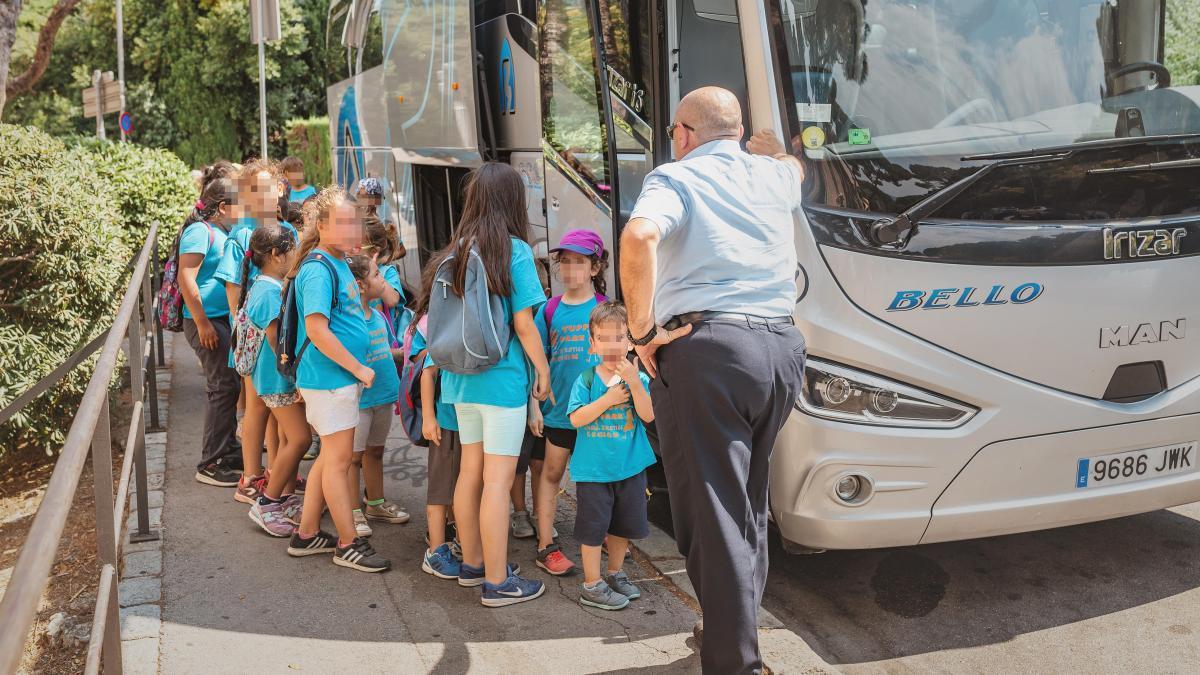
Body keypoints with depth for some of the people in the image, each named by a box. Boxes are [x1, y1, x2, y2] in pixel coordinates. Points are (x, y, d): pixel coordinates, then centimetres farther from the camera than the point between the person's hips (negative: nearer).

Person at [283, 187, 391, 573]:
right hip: (329, 378, -10)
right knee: (339, 460, 0)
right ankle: (349, 544, 11)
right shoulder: (318, 269, -17)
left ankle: (307, 535, 27)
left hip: (341, 377, 10)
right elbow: (317, 330, -24)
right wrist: (359, 368, -18)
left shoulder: (338, 263, 12)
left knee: (330, 457, 16)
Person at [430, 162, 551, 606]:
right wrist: (543, 370, 0)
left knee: (470, 472, 17)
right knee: (498, 479, -1)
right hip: (502, 378, -7)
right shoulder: (515, 251, -11)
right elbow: (523, 323, -11)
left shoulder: (456, 251, 7)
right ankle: (497, 582, 7)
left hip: (462, 377, 7)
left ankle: (472, 563, 30)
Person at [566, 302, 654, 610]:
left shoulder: (639, 379, -2)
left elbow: (649, 415, -14)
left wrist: (634, 382, -25)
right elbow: (576, 418, -14)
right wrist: (609, 399, -20)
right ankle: (592, 585, 14)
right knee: (593, 527, 3)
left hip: (630, 467, 3)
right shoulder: (586, 380, -7)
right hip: (594, 468, -3)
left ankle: (614, 574, 35)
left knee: (623, 525, 17)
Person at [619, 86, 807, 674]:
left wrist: (642, 331, -13)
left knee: (712, 511, -1)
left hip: (706, 350, -6)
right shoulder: (773, 175, 17)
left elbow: (640, 237, -22)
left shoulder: (674, 177, 0)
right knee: (749, 503, 21)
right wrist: (767, 143, 63)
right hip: (782, 347, 7)